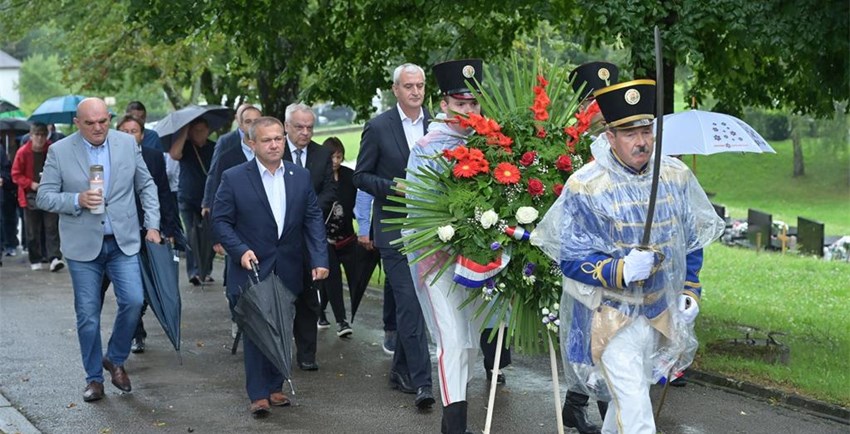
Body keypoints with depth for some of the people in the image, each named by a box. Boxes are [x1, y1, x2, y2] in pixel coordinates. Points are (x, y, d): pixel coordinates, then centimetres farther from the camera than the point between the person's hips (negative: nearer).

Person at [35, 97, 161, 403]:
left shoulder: (127, 144, 1)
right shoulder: (59, 151, -5)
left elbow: (146, 185, 10)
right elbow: (44, 197, -4)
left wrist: (153, 225, 3)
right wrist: (78, 200, -20)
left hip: (122, 241, 1)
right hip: (82, 245, -1)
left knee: (133, 301, -9)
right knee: (87, 314, 3)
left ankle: (115, 359, 16)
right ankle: (94, 378, 18)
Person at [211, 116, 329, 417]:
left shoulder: (301, 177, 4)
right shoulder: (234, 178, -6)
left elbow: (313, 219, 4)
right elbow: (221, 220, -4)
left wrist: (319, 259, -6)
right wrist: (240, 251, -17)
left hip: (288, 271, 3)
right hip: (252, 268, -3)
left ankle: (274, 387, 22)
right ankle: (258, 395, 4)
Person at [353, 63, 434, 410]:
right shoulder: (378, 128, -4)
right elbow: (361, 176, -1)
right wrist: (395, 188, -15)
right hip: (394, 227, -4)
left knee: (411, 302, 12)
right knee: (409, 301, -11)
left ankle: (401, 369, 26)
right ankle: (421, 381, -12)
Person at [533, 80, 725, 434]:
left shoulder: (677, 176, 0)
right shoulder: (585, 187, -15)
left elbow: (691, 240, 13)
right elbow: (571, 258, -15)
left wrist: (690, 290, 5)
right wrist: (621, 271, -29)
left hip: (660, 312, 5)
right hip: (610, 314, -5)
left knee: (626, 398, 22)